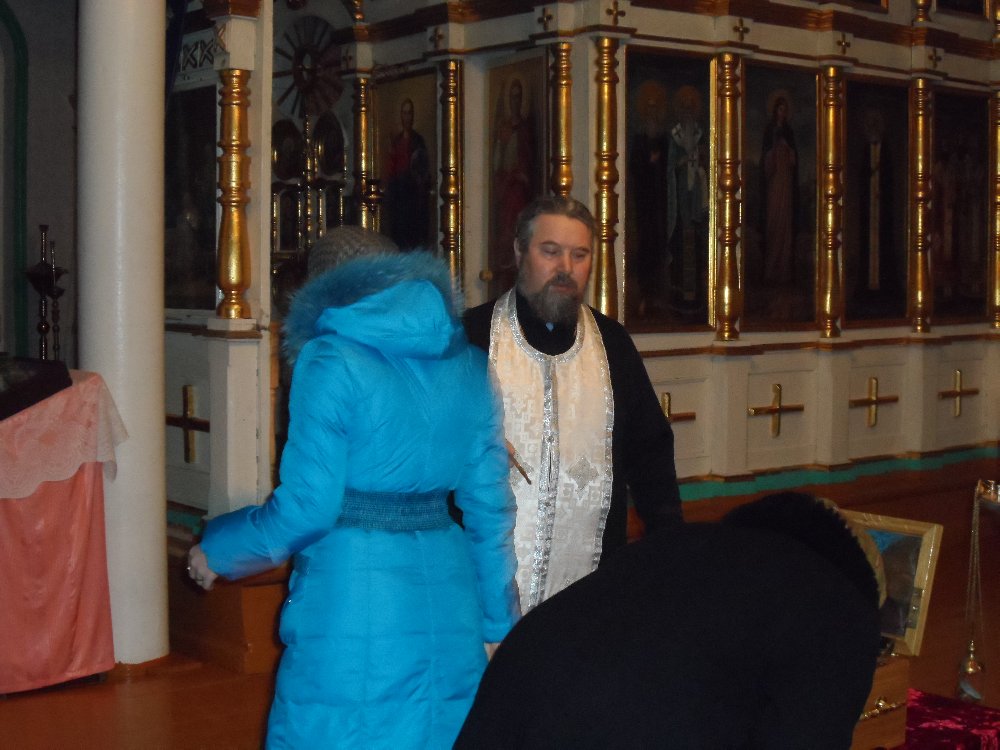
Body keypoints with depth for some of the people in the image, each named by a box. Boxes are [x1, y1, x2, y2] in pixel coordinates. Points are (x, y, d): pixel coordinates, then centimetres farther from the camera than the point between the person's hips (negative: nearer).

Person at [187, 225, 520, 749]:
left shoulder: (331, 361, -7)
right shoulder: (467, 362, 9)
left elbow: (306, 508, -11)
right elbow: (489, 505, 10)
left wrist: (217, 551, 6)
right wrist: (496, 622, 20)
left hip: (352, 603, -5)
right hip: (446, 603, 6)